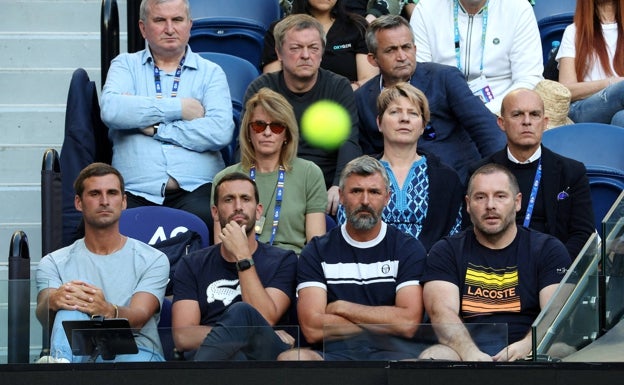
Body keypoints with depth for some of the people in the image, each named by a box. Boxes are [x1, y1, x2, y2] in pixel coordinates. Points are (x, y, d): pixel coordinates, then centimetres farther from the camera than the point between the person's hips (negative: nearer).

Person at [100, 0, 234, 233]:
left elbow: (221, 131, -2)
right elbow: (111, 110, -5)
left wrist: (155, 129, -2)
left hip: (195, 189, 0)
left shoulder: (211, 73, 17)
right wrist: (179, 108, -2)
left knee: (204, 217, -35)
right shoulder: (125, 65, 19)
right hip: (136, 193, 0)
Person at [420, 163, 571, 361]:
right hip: (463, 350, 1)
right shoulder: (446, 252, 14)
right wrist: (470, 353, -25)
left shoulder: (548, 250, 14)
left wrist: (526, 345, -23)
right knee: (432, 357, -34)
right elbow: (441, 312, -3)